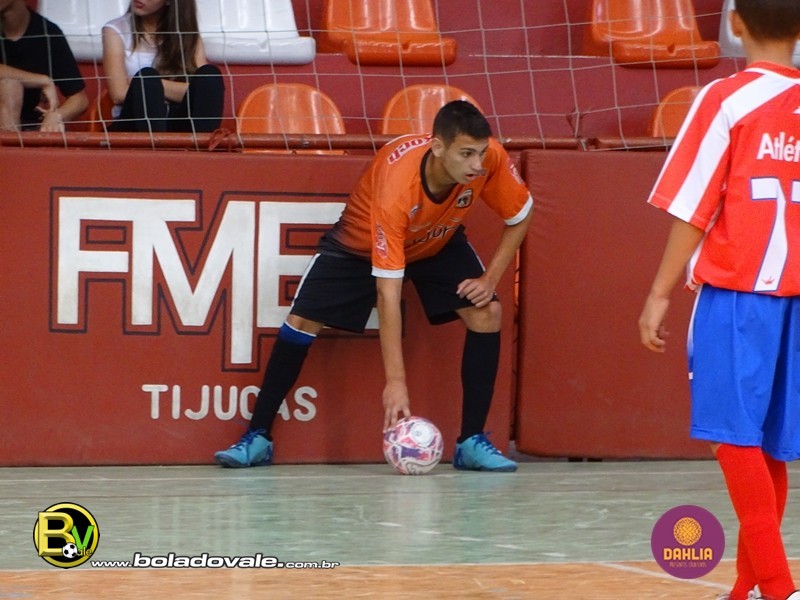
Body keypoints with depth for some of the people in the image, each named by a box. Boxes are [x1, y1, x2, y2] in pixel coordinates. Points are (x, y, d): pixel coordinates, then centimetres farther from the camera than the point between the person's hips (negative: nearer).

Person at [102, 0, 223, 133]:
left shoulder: (188, 33, 12)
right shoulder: (116, 31, 5)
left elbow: (203, 92, -6)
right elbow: (120, 94, -9)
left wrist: (153, 86, -10)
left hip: (177, 126, 2)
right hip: (133, 129, -2)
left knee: (209, 73, -22)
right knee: (146, 76, -29)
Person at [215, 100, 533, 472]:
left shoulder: (489, 158, -33)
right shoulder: (395, 185, -43)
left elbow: (519, 216, -10)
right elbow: (387, 291, -42)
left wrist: (490, 279, -23)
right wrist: (395, 381, -43)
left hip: (439, 243, 3)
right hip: (361, 242, -3)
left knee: (486, 313, -16)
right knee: (301, 321, -11)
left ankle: (472, 443, -8)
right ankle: (257, 439, 2)